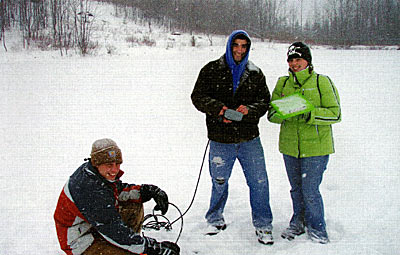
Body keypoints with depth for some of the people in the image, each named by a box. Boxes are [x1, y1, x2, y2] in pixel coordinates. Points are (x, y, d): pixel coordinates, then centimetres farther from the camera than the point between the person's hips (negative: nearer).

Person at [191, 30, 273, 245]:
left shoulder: (255, 74, 8)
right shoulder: (211, 70, 2)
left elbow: (265, 100, 7)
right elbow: (198, 96, -2)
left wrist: (249, 110, -15)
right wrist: (218, 109, -18)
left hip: (249, 138, 2)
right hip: (220, 140, -1)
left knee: (259, 182, 4)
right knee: (219, 182, 12)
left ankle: (263, 225, 23)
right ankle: (215, 220, 35)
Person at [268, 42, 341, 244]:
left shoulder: (322, 82, -4)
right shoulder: (282, 83, 9)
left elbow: (335, 114, -8)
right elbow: (272, 114, 5)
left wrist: (309, 114, -23)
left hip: (316, 146, -4)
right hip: (289, 146, 4)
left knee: (310, 191, -1)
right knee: (296, 189, 16)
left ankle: (316, 228, 22)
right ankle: (298, 223, 36)